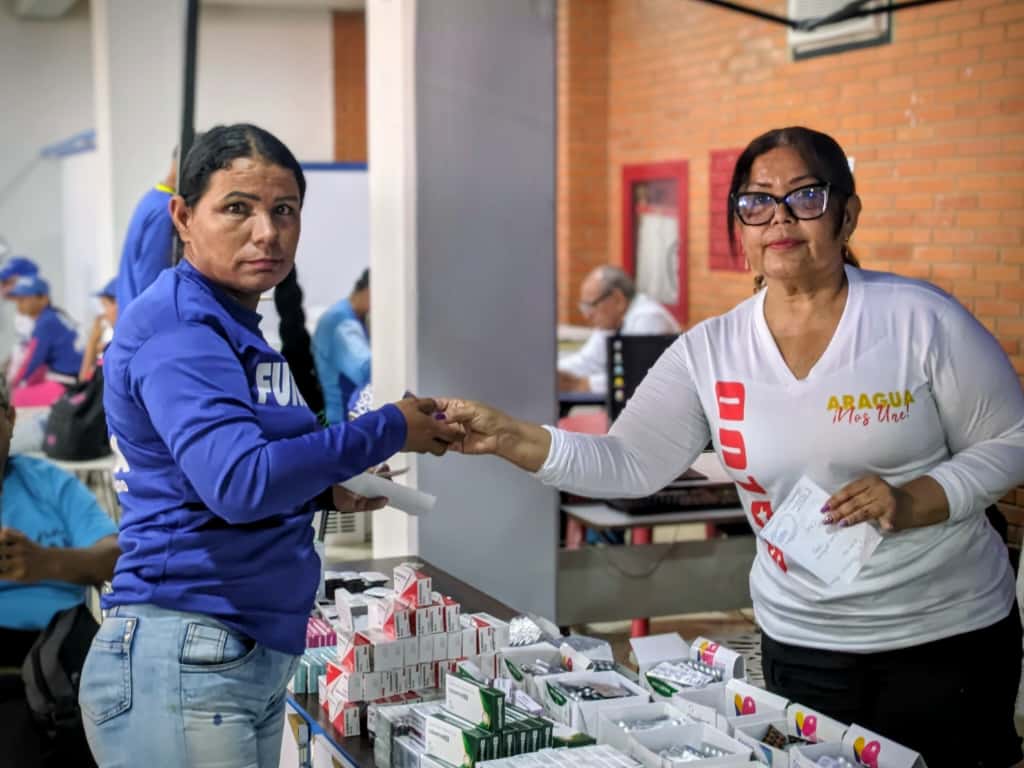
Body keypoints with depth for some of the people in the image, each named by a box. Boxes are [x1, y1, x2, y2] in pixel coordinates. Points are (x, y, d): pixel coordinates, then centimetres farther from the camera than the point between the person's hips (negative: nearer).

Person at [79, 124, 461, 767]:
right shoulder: (179, 329, -14)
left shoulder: (233, 328, 14)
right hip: (183, 660, -9)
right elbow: (238, 482, -26)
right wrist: (386, 431, -15)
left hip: (256, 659, 9)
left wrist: (326, 494, 9)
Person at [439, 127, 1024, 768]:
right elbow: (627, 464, -8)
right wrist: (508, 438, -22)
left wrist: (913, 502, -21)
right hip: (800, 645, 3)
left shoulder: (920, 318, -11)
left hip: (947, 638, -2)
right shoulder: (710, 352, -3)